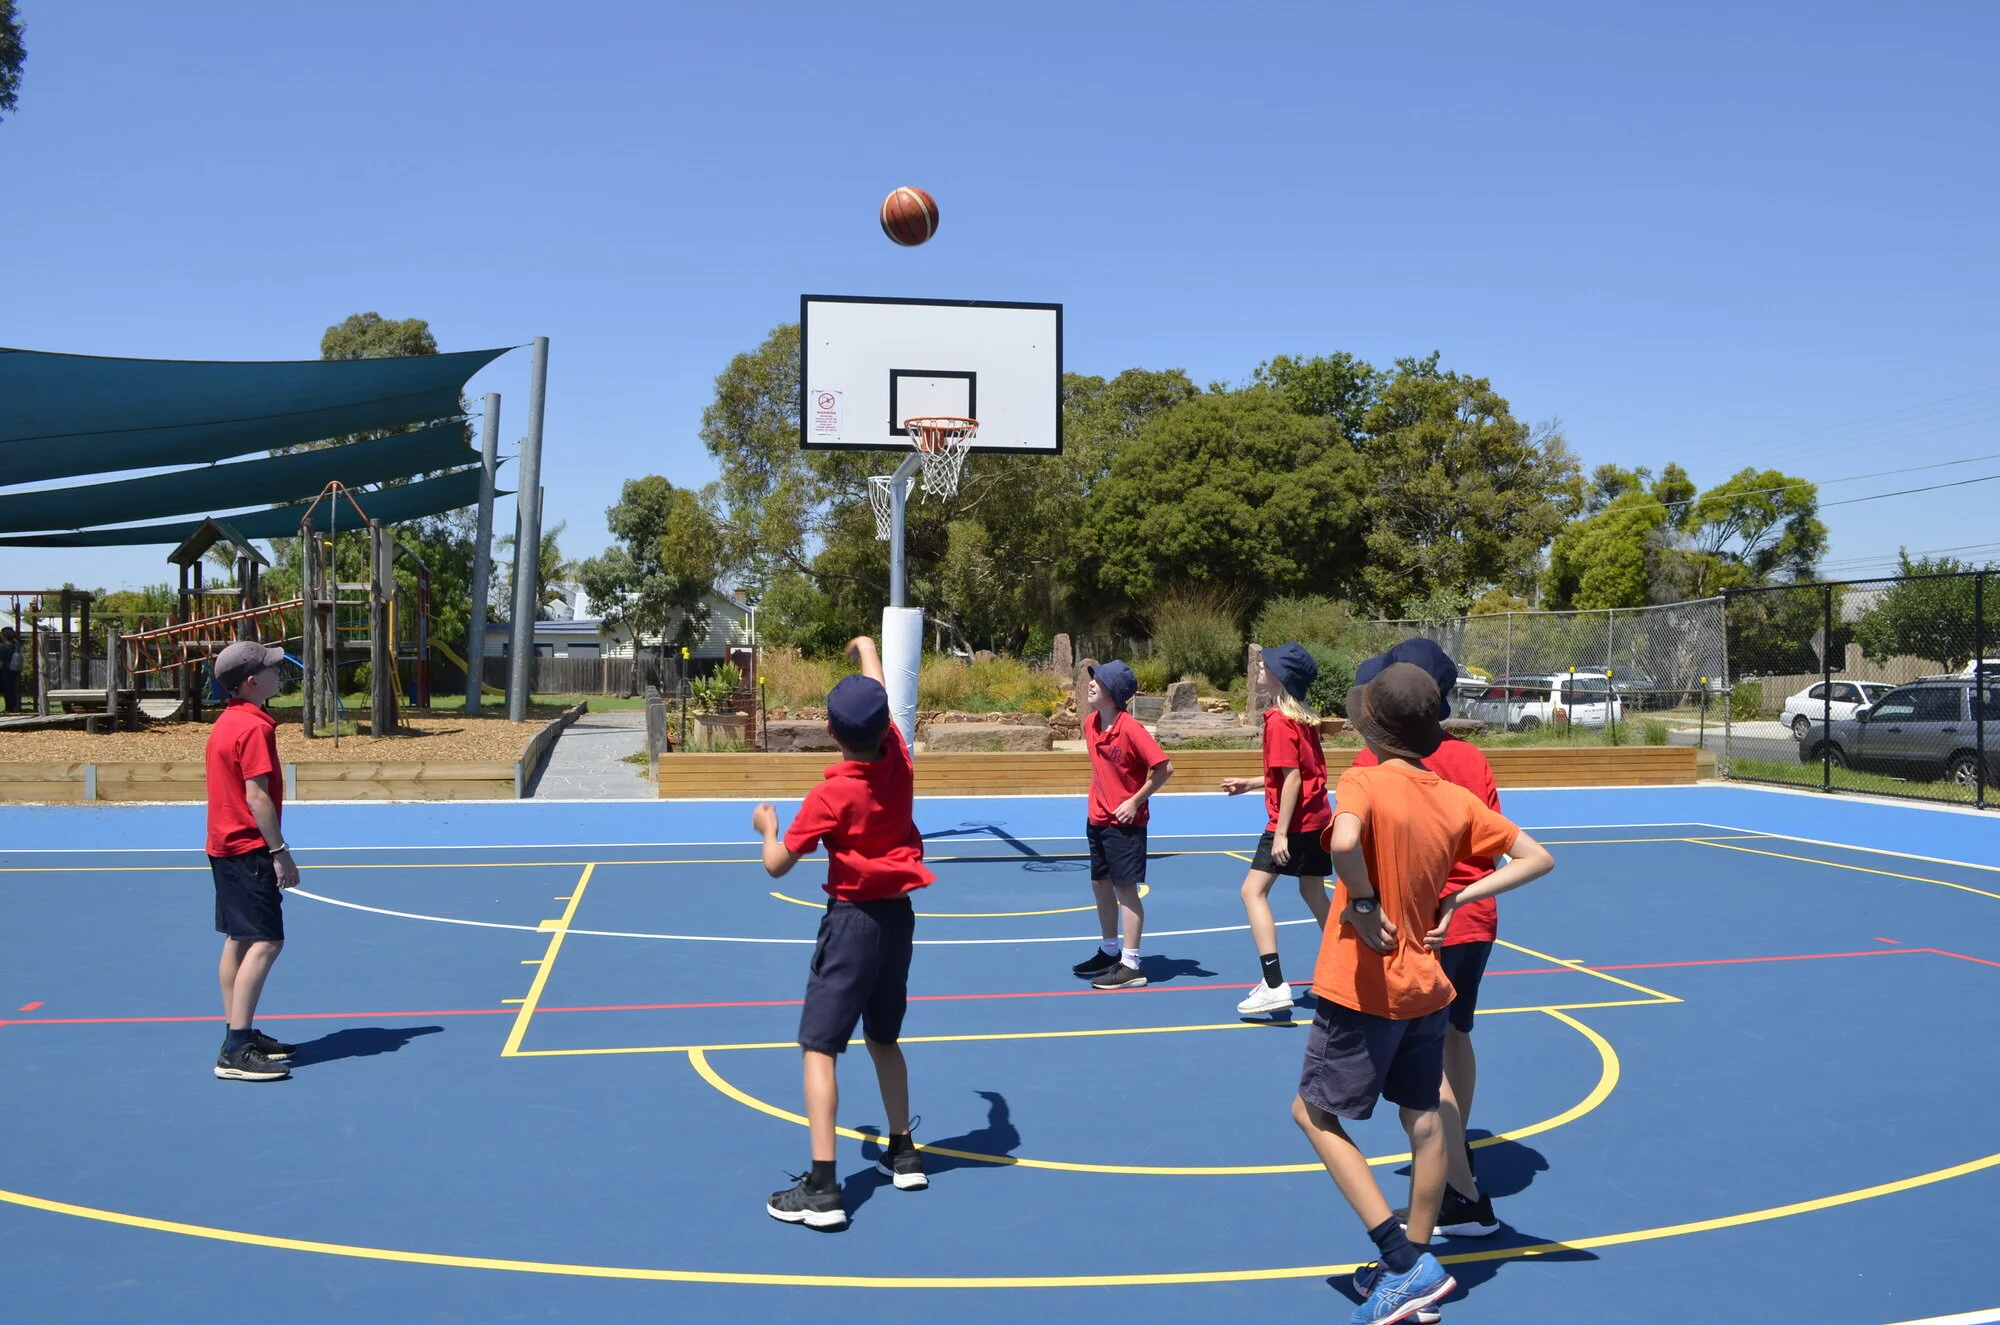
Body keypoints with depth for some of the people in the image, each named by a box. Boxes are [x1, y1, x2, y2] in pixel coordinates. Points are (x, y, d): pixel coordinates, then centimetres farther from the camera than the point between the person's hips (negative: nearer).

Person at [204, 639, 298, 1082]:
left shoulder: (225, 723, 13)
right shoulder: (254, 726, -17)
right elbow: (257, 796, -21)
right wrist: (280, 852, -19)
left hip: (225, 846, 11)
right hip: (249, 849, -10)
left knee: (239, 941, 14)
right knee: (265, 943, -12)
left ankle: (240, 1035, 21)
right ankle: (236, 1051, -14)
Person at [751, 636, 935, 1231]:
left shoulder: (831, 795, -17)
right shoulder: (898, 759, -3)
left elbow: (776, 864, -11)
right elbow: (878, 695, 16)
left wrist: (767, 825, 10)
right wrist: (866, 649, 34)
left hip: (854, 918, -7)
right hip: (899, 913, 7)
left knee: (820, 1046, -5)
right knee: (883, 1037, 22)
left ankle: (821, 1188, -13)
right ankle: (903, 1153, 31)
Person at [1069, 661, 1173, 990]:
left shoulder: (1130, 728, -20)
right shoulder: (1090, 723, 3)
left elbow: (1164, 767, -20)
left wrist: (1136, 801, -18)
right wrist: (1099, 796, 12)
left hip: (1124, 822, -8)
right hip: (1097, 818, 8)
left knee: (1125, 889, -4)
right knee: (1100, 885, 15)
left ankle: (1131, 967, 1)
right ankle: (1109, 952, 31)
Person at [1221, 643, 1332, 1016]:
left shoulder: (1279, 721, -15)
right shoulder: (1304, 719, 11)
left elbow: (1292, 778, -20)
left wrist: (1281, 832, -20)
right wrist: (1251, 784, 22)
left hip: (1292, 824, -9)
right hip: (1317, 819, 9)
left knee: (1253, 891, -7)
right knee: (1313, 893, 19)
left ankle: (1274, 986, -13)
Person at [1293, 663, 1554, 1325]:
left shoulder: (1364, 782, -17)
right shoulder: (1456, 798, 2)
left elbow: (1343, 842, -39)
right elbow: (1537, 858, 6)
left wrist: (1362, 904, -22)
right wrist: (1459, 898, 2)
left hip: (1363, 987, -7)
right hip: (1426, 984, 7)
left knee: (1314, 1113, 6)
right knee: (1424, 1119, 16)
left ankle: (1404, 1265, 0)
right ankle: (1415, 1270, 27)